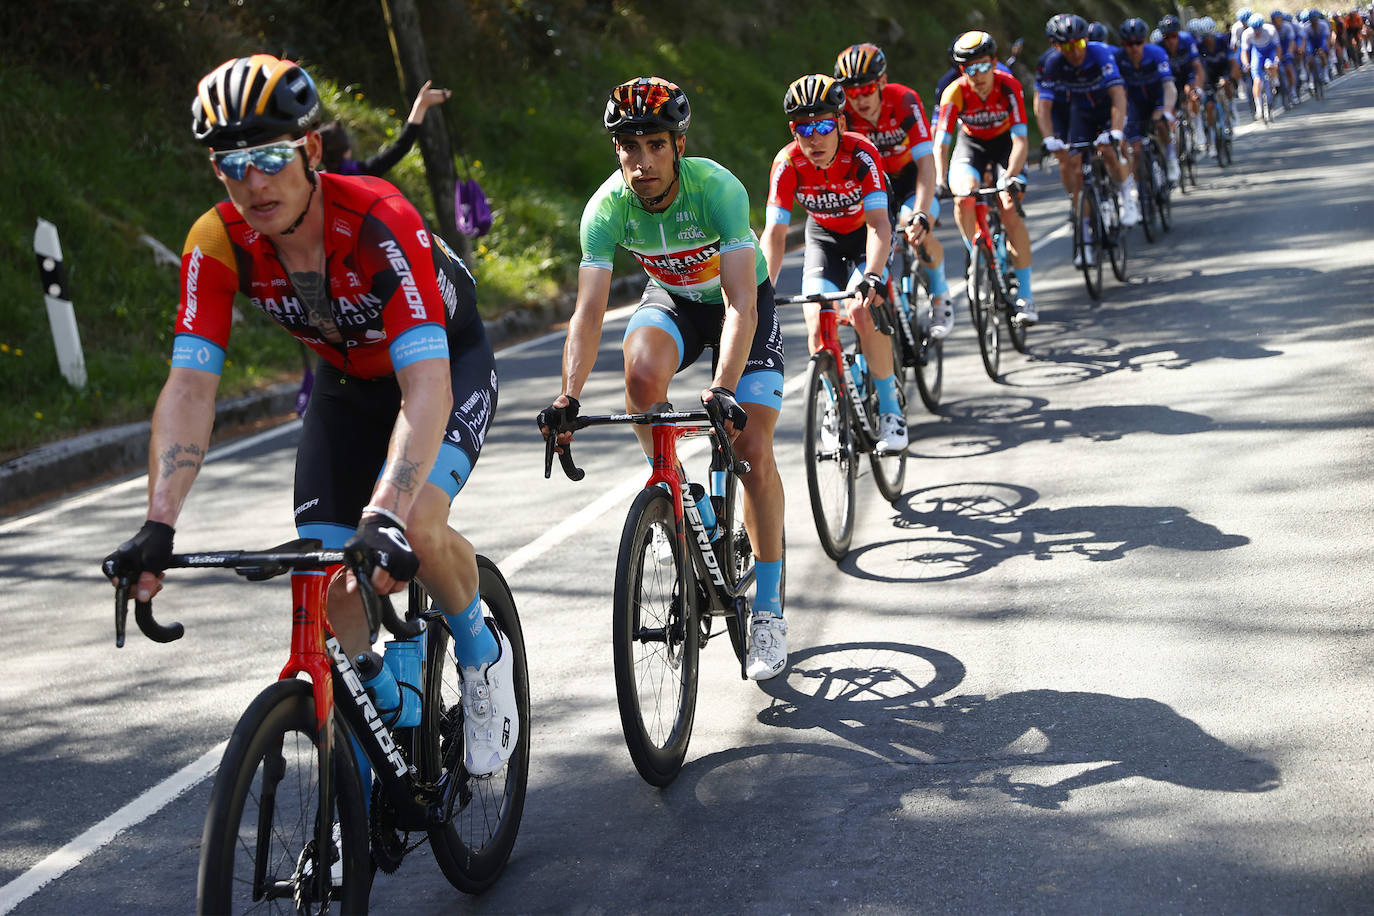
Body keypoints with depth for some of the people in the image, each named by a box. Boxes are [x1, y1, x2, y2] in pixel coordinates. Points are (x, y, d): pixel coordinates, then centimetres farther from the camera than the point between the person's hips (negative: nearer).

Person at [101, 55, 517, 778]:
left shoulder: (379, 221, -38)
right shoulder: (217, 243, -25)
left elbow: (425, 383, -46)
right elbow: (190, 386, -28)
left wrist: (385, 518, -59)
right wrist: (157, 527, -42)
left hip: (445, 362, -4)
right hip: (347, 383, 5)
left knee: (416, 523, -31)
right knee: (327, 578, -7)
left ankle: (482, 652, 3)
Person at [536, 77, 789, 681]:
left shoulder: (718, 189, -34)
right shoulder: (607, 207, -25)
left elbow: (741, 305, -41)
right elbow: (588, 311, -29)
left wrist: (722, 391, -55)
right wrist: (568, 396, -44)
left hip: (744, 303, -2)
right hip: (672, 298, 3)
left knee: (754, 454, -13)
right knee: (642, 370, -33)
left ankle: (768, 610, 1)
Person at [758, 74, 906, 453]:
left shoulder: (862, 154, -33)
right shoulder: (787, 163, -27)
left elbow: (878, 223, -40)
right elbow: (774, 233, -29)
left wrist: (872, 277, -57)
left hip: (866, 232, -2)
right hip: (823, 236, 3)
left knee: (862, 313, -25)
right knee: (817, 325, -16)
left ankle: (890, 411, -9)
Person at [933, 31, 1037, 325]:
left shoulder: (1009, 87, -27)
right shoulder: (955, 93, -26)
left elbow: (1020, 140, -30)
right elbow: (940, 144, -26)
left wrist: (1011, 177, -45)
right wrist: (939, 183, -41)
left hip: (1005, 143, -1)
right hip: (971, 143, 1)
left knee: (1010, 211, -19)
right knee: (964, 196, -29)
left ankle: (1025, 296, -12)